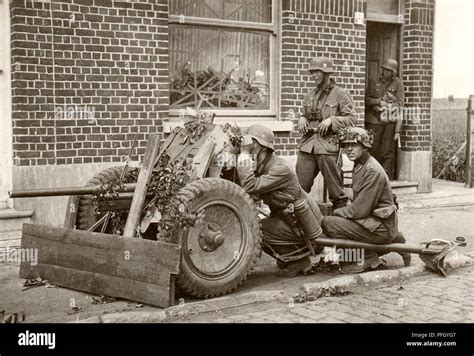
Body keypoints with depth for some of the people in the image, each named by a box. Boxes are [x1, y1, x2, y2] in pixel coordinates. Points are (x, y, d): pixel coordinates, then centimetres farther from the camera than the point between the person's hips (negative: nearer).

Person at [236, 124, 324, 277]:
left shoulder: (280, 169, -25)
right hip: (288, 217, 9)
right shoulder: (261, 166, 4)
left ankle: (300, 260, -3)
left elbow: (250, 188, -35)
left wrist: (244, 155, -32)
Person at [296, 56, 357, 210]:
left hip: (328, 145, -5)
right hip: (307, 145, 5)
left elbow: (352, 119, -4)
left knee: (335, 186, 2)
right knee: (299, 186, 2)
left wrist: (331, 120, -16)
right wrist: (302, 119, 4)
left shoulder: (340, 94, -1)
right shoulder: (310, 94, 15)